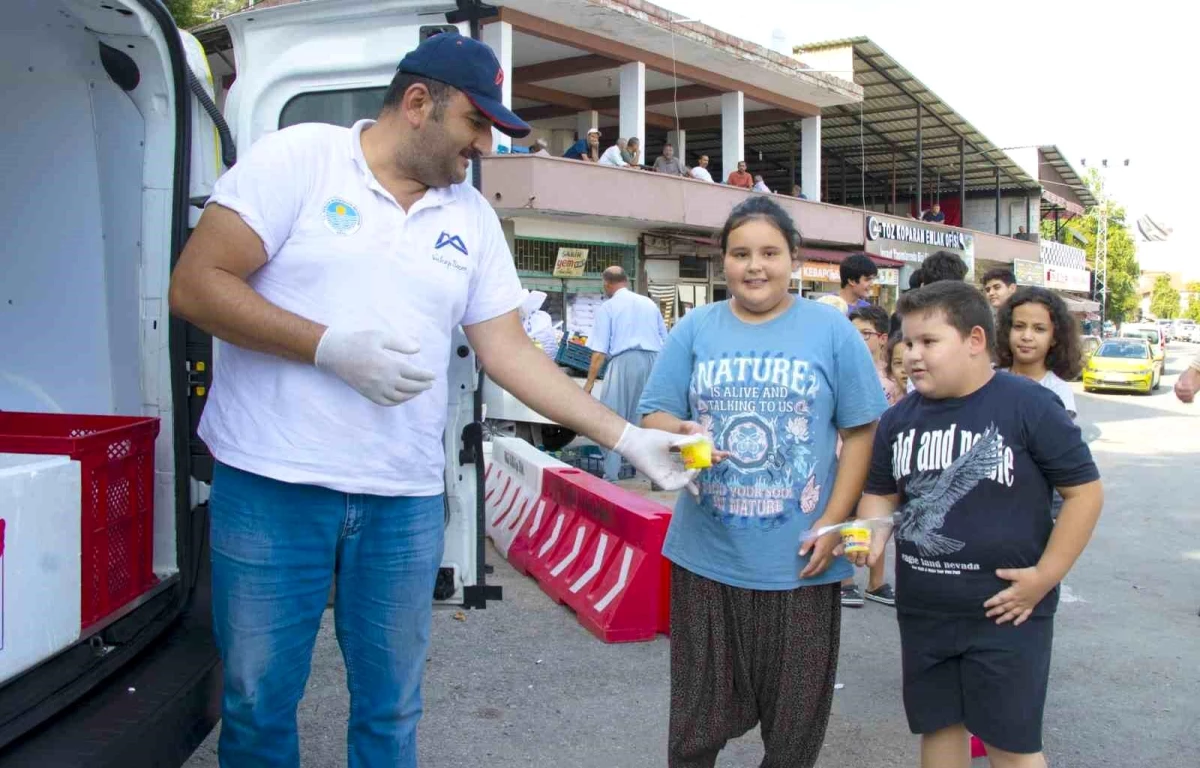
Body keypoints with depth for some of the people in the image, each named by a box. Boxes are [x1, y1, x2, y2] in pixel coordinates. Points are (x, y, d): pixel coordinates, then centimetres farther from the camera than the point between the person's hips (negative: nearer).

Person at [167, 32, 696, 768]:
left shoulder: (472, 216, 8)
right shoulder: (299, 157, -5)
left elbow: (511, 351, 7)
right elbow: (196, 286, -9)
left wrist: (629, 438, 1)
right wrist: (332, 347, -18)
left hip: (406, 499, 4)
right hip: (271, 484, -3)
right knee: (259, 704, 10)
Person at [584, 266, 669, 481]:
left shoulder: (607, 307, 4)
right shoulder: (650, 303, 18)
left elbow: (600, 352, -4)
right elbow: (666, 342, 19)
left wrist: (589, 383, -3)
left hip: (624, 361, -4)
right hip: (654, 361, 5)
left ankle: (612, 476, 0)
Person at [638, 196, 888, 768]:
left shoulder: (830, 329, 1)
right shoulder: (694, 328, 5)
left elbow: (861, 431, 1)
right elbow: (654, 415, 4)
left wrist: (833, 522, -7)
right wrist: (677, 433, -20)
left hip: (799, 560, -1)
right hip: (706, 555, 1)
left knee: (795, 717, 13)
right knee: (700, 711, 13)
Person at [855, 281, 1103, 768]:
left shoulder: (1029, 406, -11)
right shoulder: (899, 419, 4)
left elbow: (1085, 491, -8)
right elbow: (881, 493, 14)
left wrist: (1044, 577, -12)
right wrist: (873, 533, -8)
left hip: (1006, 611, -5)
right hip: (922, 612, 5)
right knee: (938, 727, 17)